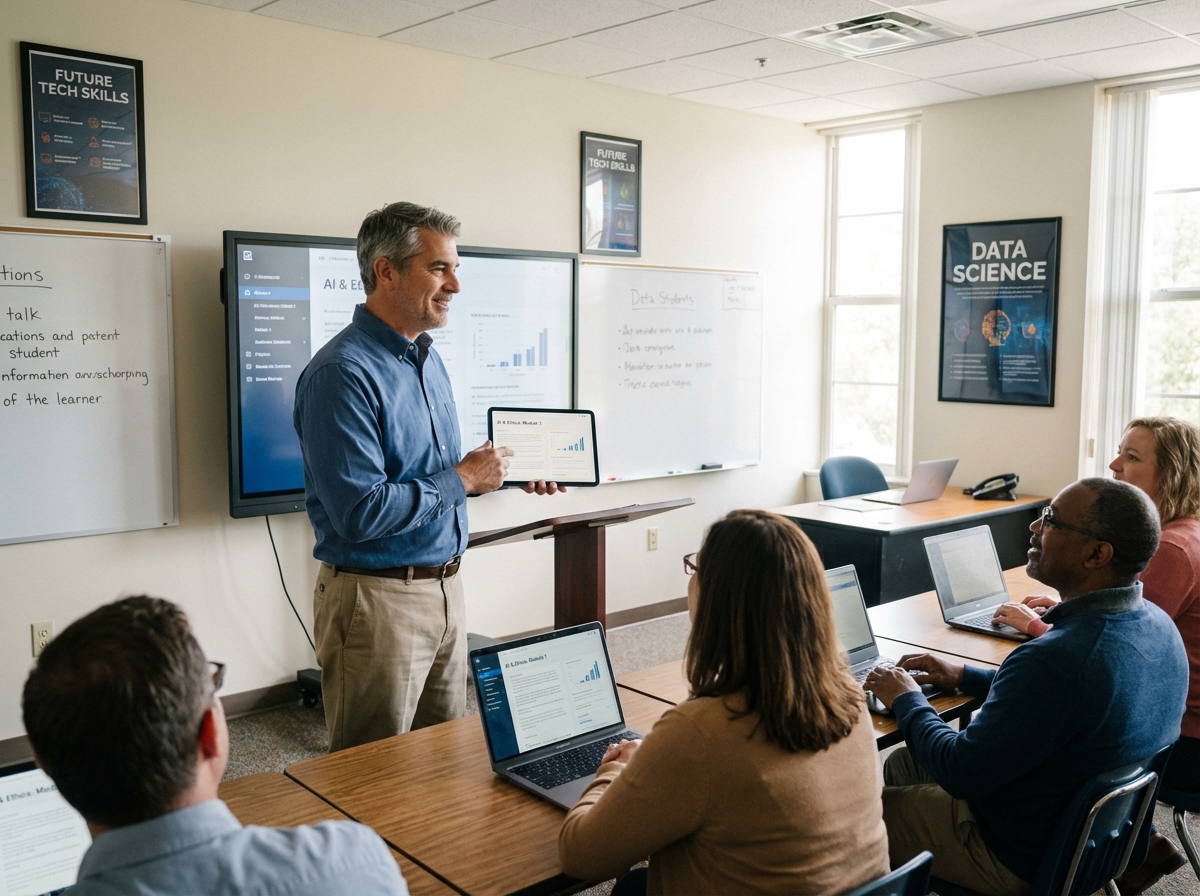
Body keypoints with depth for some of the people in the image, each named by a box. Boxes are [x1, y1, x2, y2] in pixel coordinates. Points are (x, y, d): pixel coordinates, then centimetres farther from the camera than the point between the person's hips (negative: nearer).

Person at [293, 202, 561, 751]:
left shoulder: (428, 360, 10)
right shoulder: (343, 373, -20)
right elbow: (361, 512, -27)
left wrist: (499, 474, 5)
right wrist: (461, 479, -17)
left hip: (445, 588, 8)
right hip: (377, 599, -8)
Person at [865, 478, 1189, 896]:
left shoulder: (1055, 660, -37)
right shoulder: (1160, 625, -7)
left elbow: (960, 774, -27)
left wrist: (905, 700, -10)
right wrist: (963, 676, 11)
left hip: (1022, 862, -9)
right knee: (901, 762, 24)